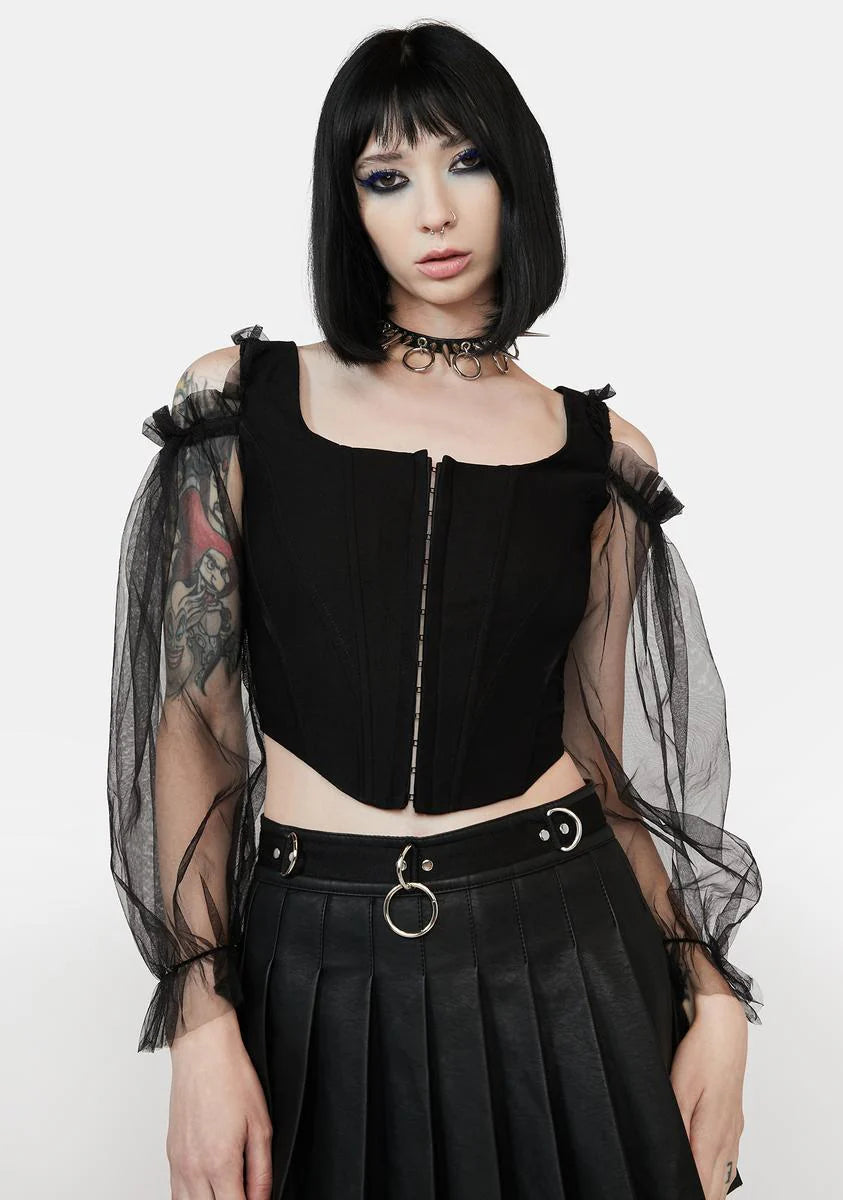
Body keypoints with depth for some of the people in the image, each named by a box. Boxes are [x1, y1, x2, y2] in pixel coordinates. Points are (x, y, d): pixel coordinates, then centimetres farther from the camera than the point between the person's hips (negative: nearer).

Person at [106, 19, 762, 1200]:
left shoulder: (599, 453, 1)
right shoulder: (245, 401, -3)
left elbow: (601, 754, 6)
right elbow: (194, 716, -3)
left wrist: (713, 996, -3)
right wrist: (202, 1027, -9)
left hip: (564, 951, 1)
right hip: (317, 960, 0)